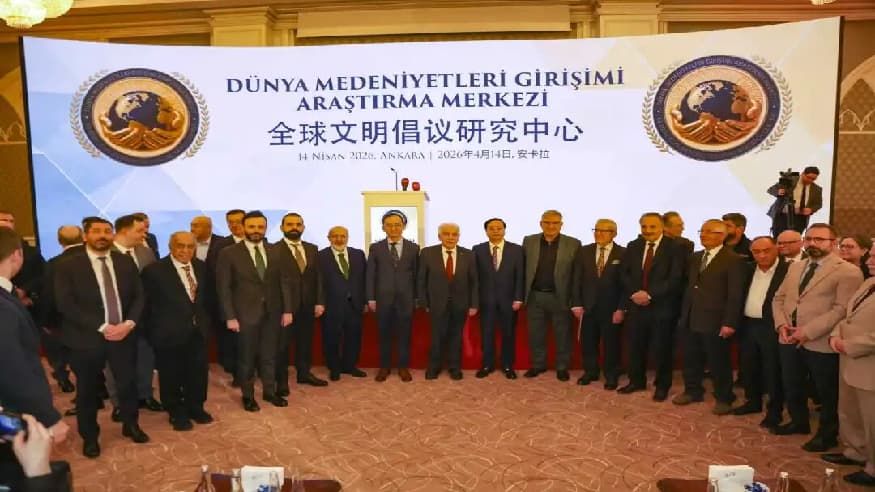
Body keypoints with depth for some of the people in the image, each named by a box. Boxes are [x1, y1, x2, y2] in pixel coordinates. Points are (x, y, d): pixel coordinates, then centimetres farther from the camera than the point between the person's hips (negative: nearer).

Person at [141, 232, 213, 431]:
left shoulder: (201, 267, 4)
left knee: (198, 372, 15)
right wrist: (154, 329, -7)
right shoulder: (154, 270, -14)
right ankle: (177, 413, 31)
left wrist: (205, 320, 11)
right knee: (172, 375, 11)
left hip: (198, 330, 5)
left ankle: (195, 407, 36)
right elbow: (147, 304, -9)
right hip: (170, 332, -5)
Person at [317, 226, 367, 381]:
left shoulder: (358, 254, 7)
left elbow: (365, 278, 9)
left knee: (354, 337, 11)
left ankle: (349, 366, 29)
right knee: (331, 338, 8)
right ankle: (334, 368, 26)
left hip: (354, 304, 3)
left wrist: (365, 301, 6)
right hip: (332, 305, -3)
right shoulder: (321, 256, -4)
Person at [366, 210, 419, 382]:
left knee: (404, 334, 6)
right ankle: (384, 367, 20)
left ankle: (403, 367, 19)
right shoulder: (375, 248, 4)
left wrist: (417, 297, 2)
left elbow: (417, 274, 5)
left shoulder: (413, 248, 4)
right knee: (384, 334, 8)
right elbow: (370, 275, 3)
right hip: (383, 299, 0)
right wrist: (370, 298, -3)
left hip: (406, 299, 0)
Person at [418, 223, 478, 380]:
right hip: (437, 303, -1)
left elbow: (473, 282, 1)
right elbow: (421, 280, -1)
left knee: (456, 336, 12)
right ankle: (433, 367, 26)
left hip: (460, 304, 1)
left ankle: (455, 368, 29)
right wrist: (424, 302, -3)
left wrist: (474, 304, -2)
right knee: (437, 336, 6)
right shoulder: (427, 253, -6)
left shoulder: (468, 255, -3)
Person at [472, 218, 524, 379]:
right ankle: (487, 365, 21)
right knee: (487, 333, 7)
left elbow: (520, 276, -1)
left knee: (508, 334, 8)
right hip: (486, 299, 0)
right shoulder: (478, 250, 1)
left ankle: (507, 366, 22)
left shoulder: (516, 249, 0)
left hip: (508, 299, 0)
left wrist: (518, 299, -7)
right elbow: (474, 276, 1)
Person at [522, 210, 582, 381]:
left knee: (562, 335, 10)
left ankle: (562, 367, 26)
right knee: (536, 334, 12)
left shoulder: (573, 244, -5)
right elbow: (522, 269, 3)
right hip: (534, 296, 2)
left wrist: (577, 302, -10)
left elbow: (577, 275, -6)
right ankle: (538, 364, 29)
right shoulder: (528, 241, 2)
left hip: (560, 297, -2)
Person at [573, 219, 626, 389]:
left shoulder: (623, 253, -5)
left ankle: (611, 376, 26)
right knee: (588, 342, 11)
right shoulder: (584, 251, 4)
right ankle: (590, 372, 29)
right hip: (588, 306, 3)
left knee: (611, 343, 9)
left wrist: (621, 308, -10)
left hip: (611, 308, -3)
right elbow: (578, 279, 4)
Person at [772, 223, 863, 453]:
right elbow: (779, 298, 13)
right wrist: (781, 324, -5)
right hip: (789, 340, 7)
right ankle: (799, 422, 41)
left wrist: (808, 331, -21)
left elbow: (842, 309, -19)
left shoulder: (848, 272, -10)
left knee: (826, 392, 11)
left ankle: (827, 434, 29)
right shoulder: (795, 267, 13)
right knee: (791, 386, 19)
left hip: (821, 343, -6)